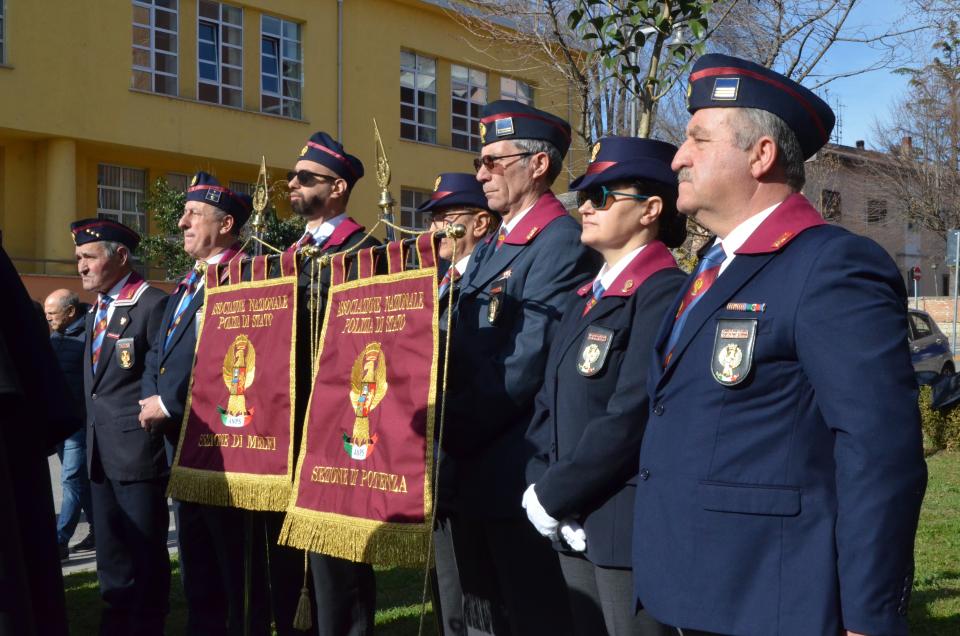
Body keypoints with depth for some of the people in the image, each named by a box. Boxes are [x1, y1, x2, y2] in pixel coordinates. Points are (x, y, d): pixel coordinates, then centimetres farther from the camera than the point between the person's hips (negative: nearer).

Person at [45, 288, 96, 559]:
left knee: (72, 480, -6)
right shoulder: (56, 336, 13)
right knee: (81, 478, 15)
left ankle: (59, 542, -4)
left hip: (80, 421, -9)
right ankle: (99, 529, 26)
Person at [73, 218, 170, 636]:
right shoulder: (95, 312, 17)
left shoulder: (152, 305, -10)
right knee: (111, 556, 16)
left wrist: (160, 428, -13)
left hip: (138, 449, -9)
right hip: (101, 453, 9)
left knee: (146, 556, 1)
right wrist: (91, 437, 14)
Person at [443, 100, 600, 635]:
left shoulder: (562, 244, -14)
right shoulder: (490, 249, 16)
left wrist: (453, 432, -16)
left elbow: (527, 364, -21)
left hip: (517, 472, -9)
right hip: (473, 467, 9)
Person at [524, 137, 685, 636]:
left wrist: (553, 497, -15)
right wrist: (542, 485, -1)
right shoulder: (590, 294, 14)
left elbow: (630, 418, -22)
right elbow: (552, 400, 14)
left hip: (630, 526, -9)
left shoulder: (663, 292, -15)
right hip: (576, 522, 9)